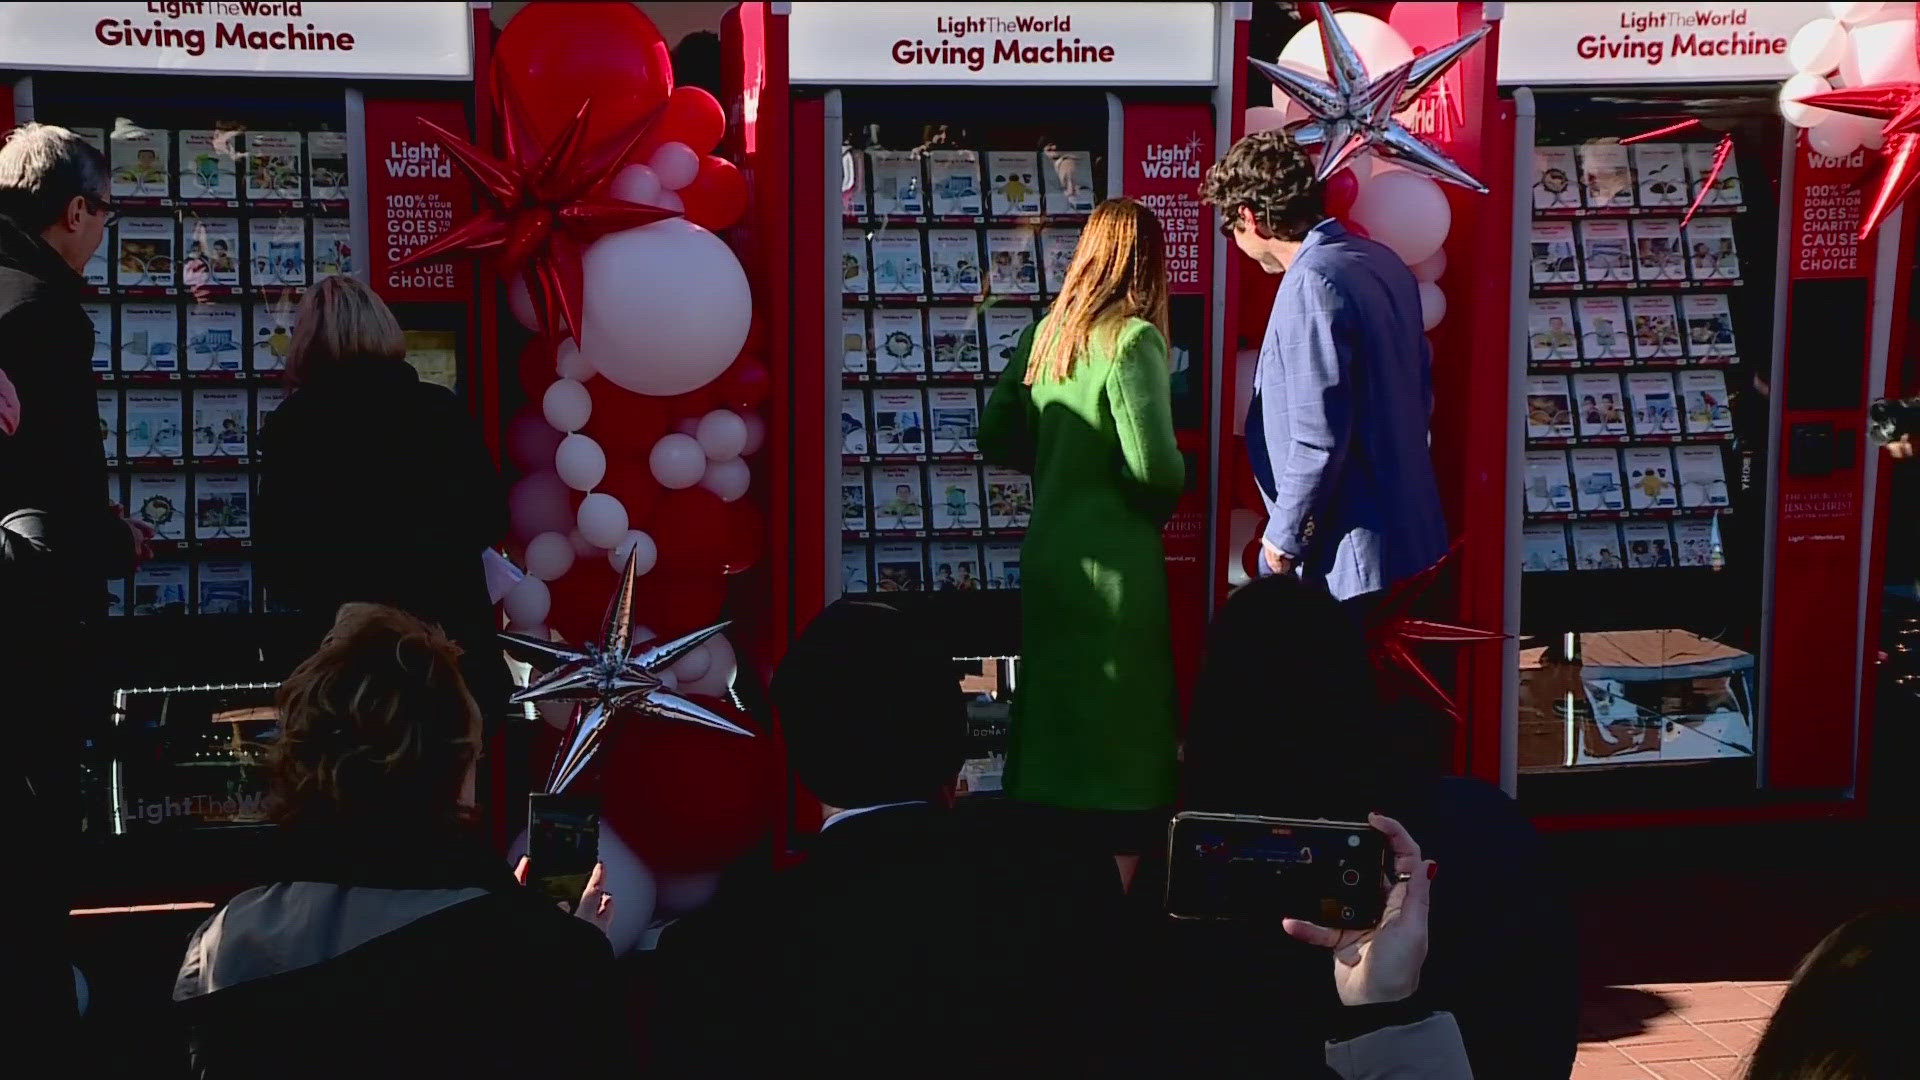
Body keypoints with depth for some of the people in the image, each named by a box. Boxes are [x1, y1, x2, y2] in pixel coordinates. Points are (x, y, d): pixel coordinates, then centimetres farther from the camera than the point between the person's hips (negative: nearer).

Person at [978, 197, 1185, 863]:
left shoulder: (1044, 333, 7)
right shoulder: (1133, 339, -14)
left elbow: (996, 438, 14)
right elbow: (1153, 463, -21)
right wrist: (1168, 496, -1)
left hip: (1045, 552, 7)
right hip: (1113, 562, -7)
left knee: (1051, 721, 16)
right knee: (1121, 739, 2)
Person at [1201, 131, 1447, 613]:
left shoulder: (1312, 284, -20)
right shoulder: (1382, 262, 10)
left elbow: (1319, 435, -24)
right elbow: (1420, 390, 18)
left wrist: (1284, 536, -12)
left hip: (1350, 559, -10)